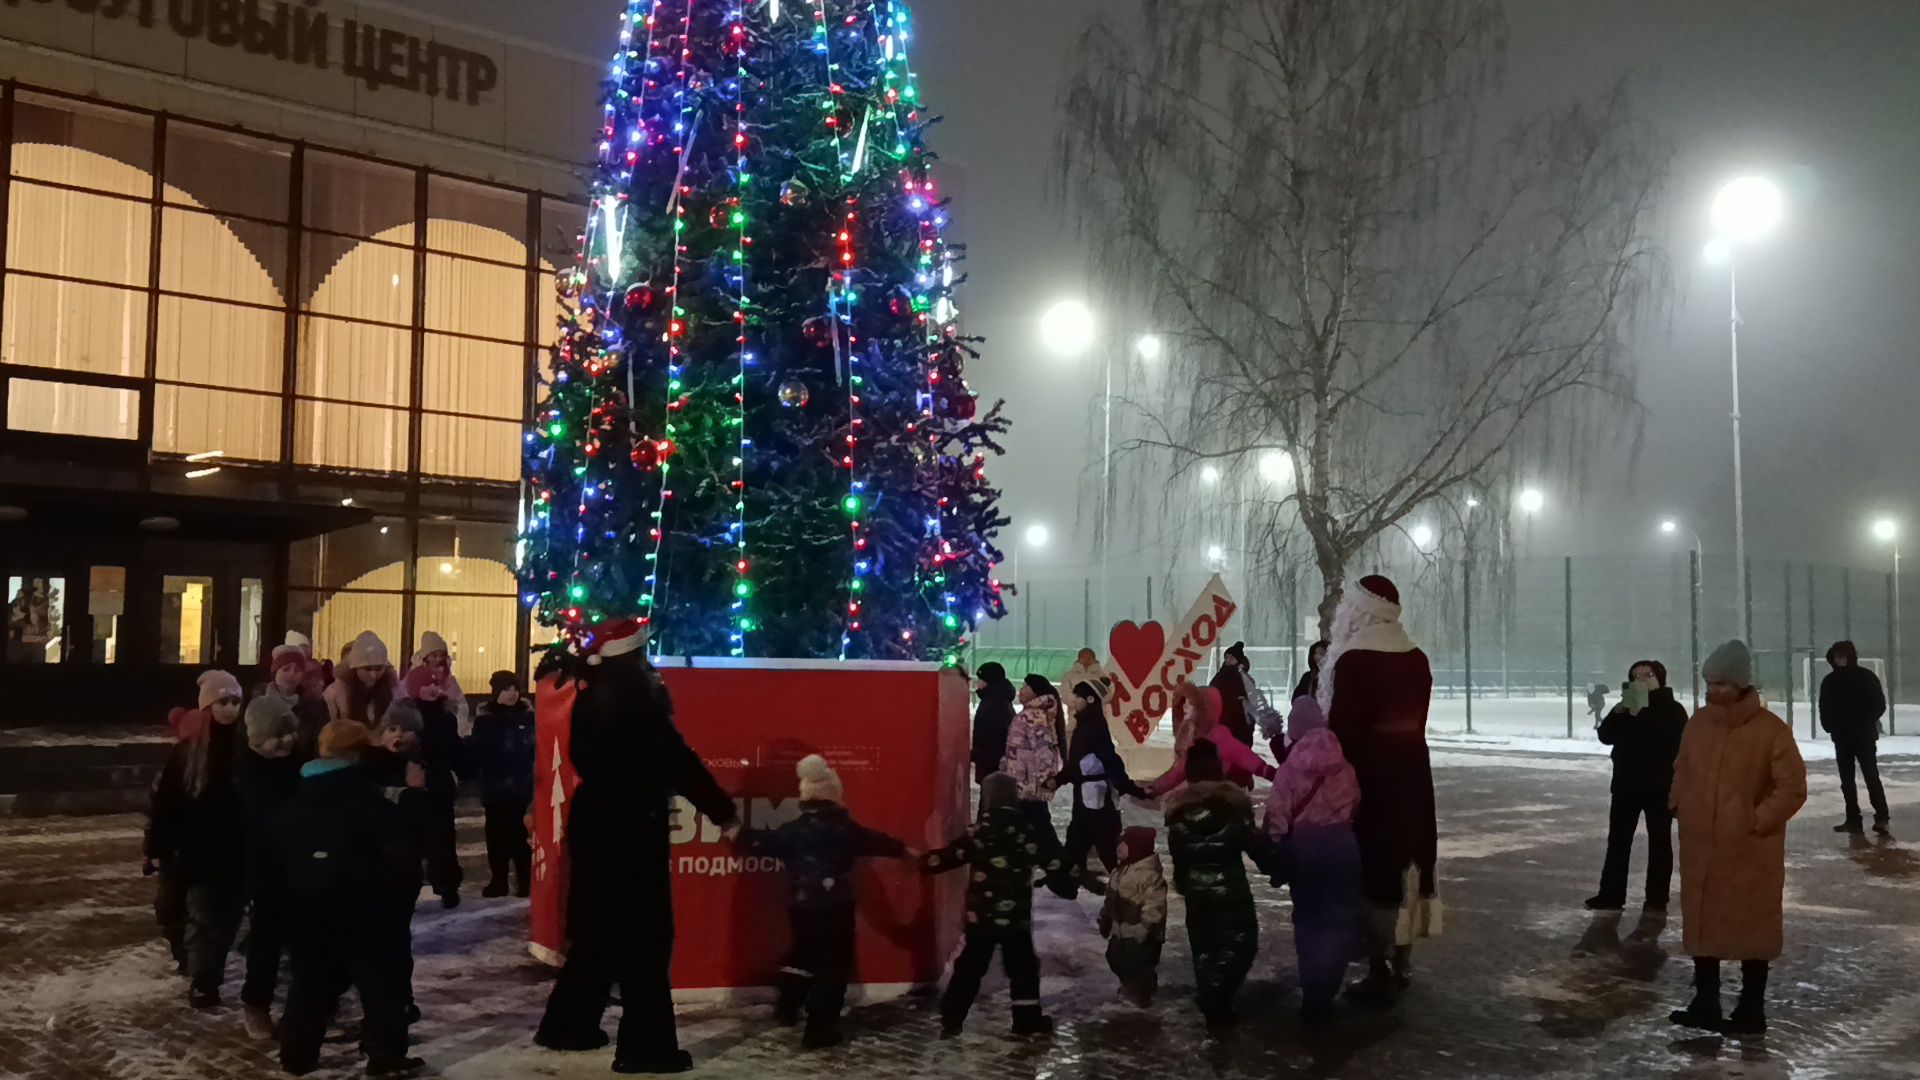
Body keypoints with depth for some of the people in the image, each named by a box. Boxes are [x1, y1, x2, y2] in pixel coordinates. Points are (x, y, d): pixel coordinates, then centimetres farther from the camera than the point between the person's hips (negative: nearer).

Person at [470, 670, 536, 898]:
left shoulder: (527, 715, 1)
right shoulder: (485, 718, 0)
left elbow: (538, 747, -2)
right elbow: (475, 752, -2)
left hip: (521, 787, -1)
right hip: (495, 788, 1)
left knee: (518, 835, -1)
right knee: (497, 835, 7)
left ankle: (526, 880, 8)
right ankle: (499, 880, 16)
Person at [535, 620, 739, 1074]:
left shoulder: (590, 701, 8)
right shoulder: (635, 702, -18)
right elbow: (676, 761, -18)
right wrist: (722, 811, -12)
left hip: (595, 824, 9)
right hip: (631, 831, -9)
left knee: (598, 931, 19)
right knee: (645, 937, -2)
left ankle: (568, 1025, 26)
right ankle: (646, 1045, 1)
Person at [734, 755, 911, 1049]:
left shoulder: (796, 829, -3)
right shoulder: (846, 828, -2)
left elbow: (767, 841, 2)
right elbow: (877, 842, 10)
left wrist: (740, 834, 18)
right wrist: (905, 850, 26)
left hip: (802, 904, 3)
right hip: (836, 905, -3)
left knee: (804, 952, 26)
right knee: (834, 963, 2)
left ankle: (788, 1007, 34)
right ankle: (820, 1029, 0)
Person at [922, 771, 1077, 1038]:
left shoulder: (979, 833, -8)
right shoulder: (1032, 832, -3)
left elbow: (951, 855, -7)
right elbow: (1056, 864, 0)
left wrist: (922, 861, 7)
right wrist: (1071, 883, 16)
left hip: (980, 915, -1)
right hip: (1017, 917, 1)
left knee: (968, 968, 9)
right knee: (1023, 969, 15)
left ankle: (950, 1021, 11)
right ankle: (1028, 1020, 17)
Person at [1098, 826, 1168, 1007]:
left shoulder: (1150, 873, -24)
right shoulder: (1121, 869, 7)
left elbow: (1154, 904, -26)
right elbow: (1111, 898, 17)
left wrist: (1147, 928, -26)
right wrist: (1105, 919, 19)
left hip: (1140, 933, -10)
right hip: (1121, 929, 10)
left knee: (1138, 964, 2)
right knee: (1115, 959, 21)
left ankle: (1140, 994, 24)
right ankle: (1130, 987, 42)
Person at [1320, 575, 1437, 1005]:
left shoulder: (1353, 660, -17)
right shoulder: (1417, 659, 6)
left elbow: (1340, 729, -18)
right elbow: (1415, 722, 12)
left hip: (1366, 778, -7)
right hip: (1410, 775, 7)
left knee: (1369, 866, -1)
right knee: (1403, 860, 15)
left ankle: (1380, 973, 2)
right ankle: (1401, 962, 26)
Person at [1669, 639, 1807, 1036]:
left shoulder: (1770, 729, -14)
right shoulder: (1699, 722, 3)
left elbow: (1793, 789, -12)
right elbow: (1682, 770, 18)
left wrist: (1758, 822, -15)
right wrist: (1679, 807, 7)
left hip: (1750, 851, -6)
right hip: (1700, 847, 6)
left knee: (1752, 928, 6)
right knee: (1703, 925, 13)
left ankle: (1751, 1011, 18)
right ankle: (1705, 1005, 26)